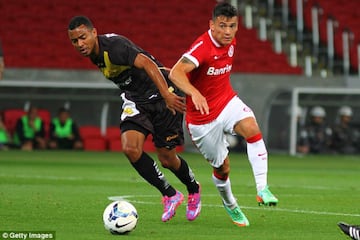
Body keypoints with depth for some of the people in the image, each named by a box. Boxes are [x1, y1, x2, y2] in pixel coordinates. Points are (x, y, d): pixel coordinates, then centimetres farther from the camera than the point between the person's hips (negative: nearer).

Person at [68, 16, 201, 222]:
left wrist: (167, 95, -51)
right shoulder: (95, 54, 2)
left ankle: (194, 190, 32)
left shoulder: (114, 46, -27)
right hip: (135, 99, 7)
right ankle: (170, 195, 0)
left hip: (161, 95, -7)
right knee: (130, 148, -16)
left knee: (167, 159, -1)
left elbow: (146, 63, -39)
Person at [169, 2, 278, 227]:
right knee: (222, 167, 5)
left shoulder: (230, 43, 0)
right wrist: (194, 93, -57)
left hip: (227, 102, 5)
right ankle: (230, 205, 37)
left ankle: (262, 189, -27)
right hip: (203, 116, -5)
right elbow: (176, 73, -41)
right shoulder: (202, 47, -25)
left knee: (252, 128, -26)